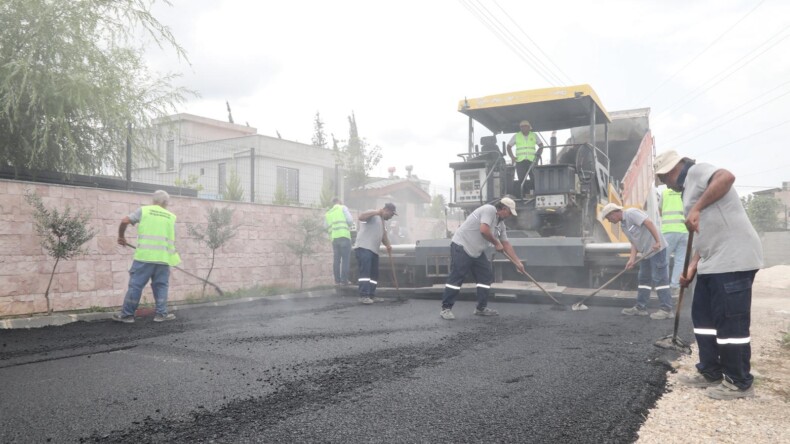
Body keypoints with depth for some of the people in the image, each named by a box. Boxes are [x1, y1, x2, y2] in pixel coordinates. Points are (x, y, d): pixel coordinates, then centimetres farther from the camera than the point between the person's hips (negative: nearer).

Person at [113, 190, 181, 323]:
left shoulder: (143, 210, 6)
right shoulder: (171, 217, 12)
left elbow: (124, 221, -1)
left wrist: (121, 236, 15)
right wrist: (171, 256, 26)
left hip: (144, 255, -1)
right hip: (163, 257, 1)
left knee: (135, 285, 5)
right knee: (161, 286, 11)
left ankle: (127, 314, 10)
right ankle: (161, 313, 13)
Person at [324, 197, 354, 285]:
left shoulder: (327, 214, 20)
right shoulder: (343, 208, 7)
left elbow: (325, 226, 10)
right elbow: (350, 220, -2)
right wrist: (349, 225, 19)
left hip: (334, 237, 5)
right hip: (344, 235, -5)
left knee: (336, 259, 9)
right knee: (345, 259, -4)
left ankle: (337, 280, 7)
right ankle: (344, 280, -8)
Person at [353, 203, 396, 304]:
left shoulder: (381, 221, 27)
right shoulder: (373, 215, -2)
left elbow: (383, 235, 26)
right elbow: (361, 217, -21)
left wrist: (388, 245, 7)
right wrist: (377, 212, -21)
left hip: (374, 250, 10)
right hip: (364, 248, -10)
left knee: (374, 274, 8)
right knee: (365, 272, -17)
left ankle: (371, 296, 11)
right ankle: (364, 296, -21)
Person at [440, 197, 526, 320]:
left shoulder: (501, 224, 14)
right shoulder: (489, 209, -15)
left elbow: (506, 244, 20)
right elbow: (484, 230, -26)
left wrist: (518, 262, 19)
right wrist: (496, 243, -10)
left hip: (477, 251, 10)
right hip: (462, 246, -10)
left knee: (486, 276, 8)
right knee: (456, 277, -9)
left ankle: (481, 308, 16)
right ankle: (446, 308, -3)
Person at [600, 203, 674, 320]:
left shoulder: (631, 213, -12)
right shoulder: (623, 225, 16)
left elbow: (649, 222, -22)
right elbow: (634, 242, 13)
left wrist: (657, 241, -26)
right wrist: (632, 259, 1)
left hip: (657, 249, -10)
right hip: (646, 252, 10)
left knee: (660, 279, -8)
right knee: (643, 279, 13)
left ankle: (666, 310, -4)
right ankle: (640, 308, 20)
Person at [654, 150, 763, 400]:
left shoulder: (697, 171, -3)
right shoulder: (689, 190, 24)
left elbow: (727, 177, -28)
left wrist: (697, 208, -26)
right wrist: (692, 267, 15)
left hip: (733, 260, -11)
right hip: (712, 263, 11)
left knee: (731, 322, -5)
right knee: (703, 317, 15)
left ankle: (740, 383, 6)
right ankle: (711, 374, 25)